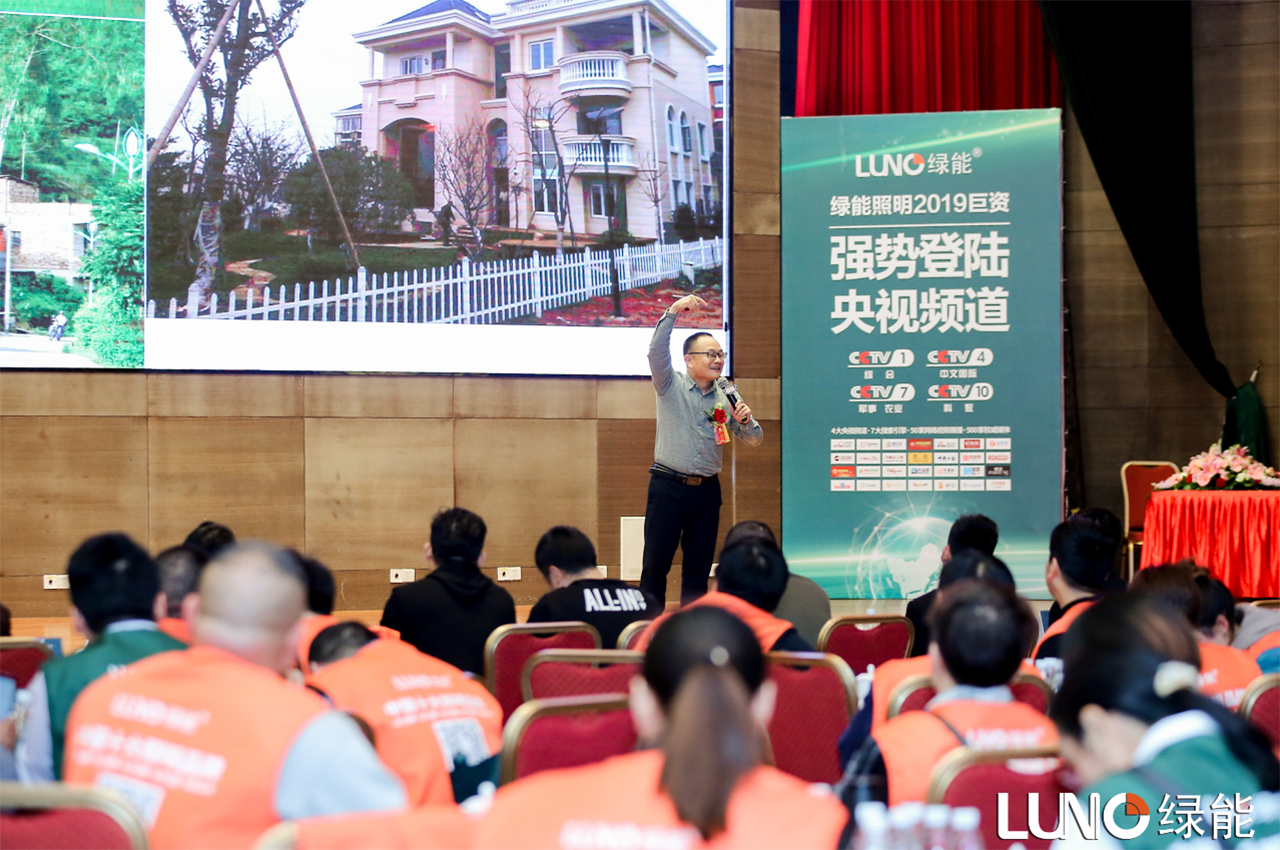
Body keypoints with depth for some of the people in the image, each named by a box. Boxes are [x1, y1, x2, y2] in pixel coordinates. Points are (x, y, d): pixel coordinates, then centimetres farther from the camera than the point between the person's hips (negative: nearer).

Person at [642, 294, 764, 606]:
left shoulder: (725, 399, 11)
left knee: (699, 566, 8)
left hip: (707, 489, 4)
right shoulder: (671, 386, 1)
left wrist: (745, 420, -8)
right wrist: (672, 312, -27)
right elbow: (656, 352, -17)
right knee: (656, 563, -5)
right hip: (668, 486, -4)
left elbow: (754, 440, 14)